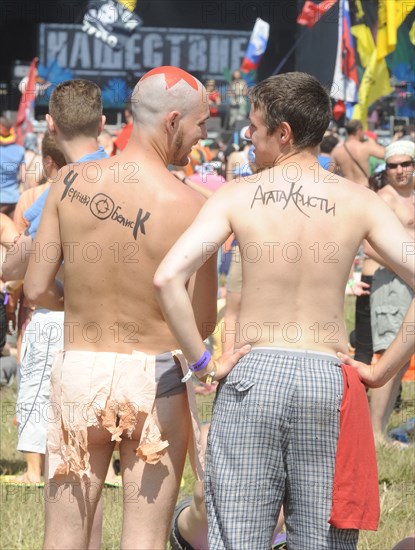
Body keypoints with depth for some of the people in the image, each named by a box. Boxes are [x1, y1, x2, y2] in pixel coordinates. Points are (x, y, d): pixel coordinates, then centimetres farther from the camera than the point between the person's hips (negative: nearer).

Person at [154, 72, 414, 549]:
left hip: (252, 377, -1)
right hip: (329, 379, 1)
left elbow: (167, 278, -12)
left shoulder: (237, 196, -2)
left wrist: (201, 362, -4)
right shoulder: (358, 202, 0)